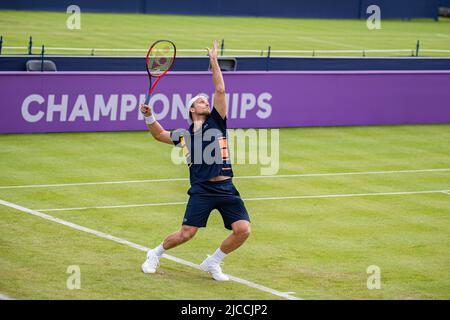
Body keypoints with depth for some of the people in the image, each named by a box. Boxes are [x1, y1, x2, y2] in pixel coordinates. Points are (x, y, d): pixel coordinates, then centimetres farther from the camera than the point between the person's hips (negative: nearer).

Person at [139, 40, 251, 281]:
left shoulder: (216, 122, 10)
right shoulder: (184, 135, 12)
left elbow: (220, 90, 2)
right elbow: (159, 134, 30)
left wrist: (214, 61, 1)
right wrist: (149, 116, 13)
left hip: (226, 189, 1)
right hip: (201, 189, -1)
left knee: (242, 230, -12)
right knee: (186, 234, -8)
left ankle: (212, 263, 10)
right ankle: (155, 254, 20)